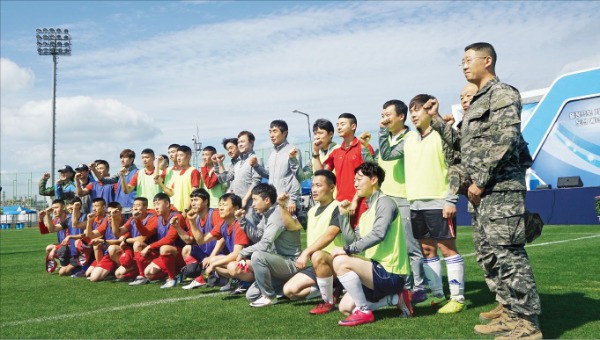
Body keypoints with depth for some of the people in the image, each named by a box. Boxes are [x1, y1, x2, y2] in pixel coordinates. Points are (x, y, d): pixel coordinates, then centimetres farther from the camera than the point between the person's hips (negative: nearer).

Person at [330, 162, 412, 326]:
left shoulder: (385, 203, -9)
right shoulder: (366, 212, 20)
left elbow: (378, 234, -25)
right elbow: (353, 241, 9)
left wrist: (347, 250, -26)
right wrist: (344, 215, 5)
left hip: (390, 273, -10)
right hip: (379, 270, 10)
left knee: (341, 262, -25)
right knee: (345, 307, 7)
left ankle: (364, 311, -12)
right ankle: (396, 298, 13)